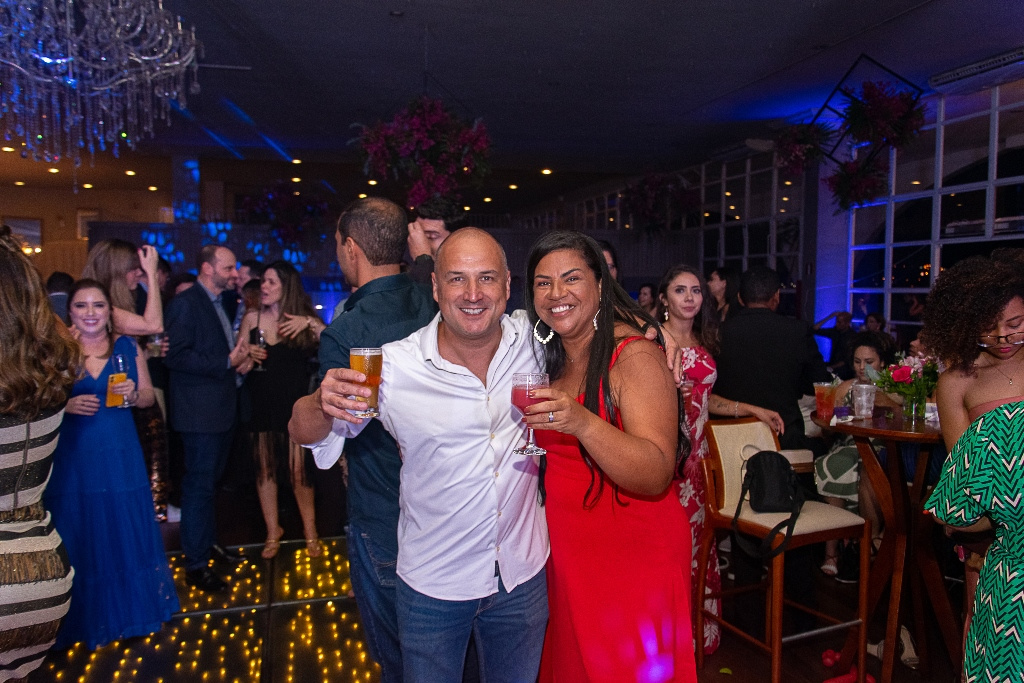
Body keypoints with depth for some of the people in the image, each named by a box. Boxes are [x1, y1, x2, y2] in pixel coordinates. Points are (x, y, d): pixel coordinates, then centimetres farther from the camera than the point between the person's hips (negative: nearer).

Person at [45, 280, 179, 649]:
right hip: (74, 457, -1)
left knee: (126, 528, 11)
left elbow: (149, 396, 6)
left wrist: (132, 394, -14)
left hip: (121, 455, 1)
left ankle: (132, 607, 31)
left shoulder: (128, 347, 1)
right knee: (81, 534, 8)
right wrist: (66, 404, -18)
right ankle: (88, 615, 28)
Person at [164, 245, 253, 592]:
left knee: (209, 481, 20)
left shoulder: (220, 303, 14)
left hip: (221, 408, 9)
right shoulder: (185, 303, -13)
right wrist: (228, 361, -23)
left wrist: (242, 358, 2)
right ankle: (195, 564, 8)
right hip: (199, 411, -9)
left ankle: (208, 542, 35)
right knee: (199, 484, -2)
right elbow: (176, 356, -22)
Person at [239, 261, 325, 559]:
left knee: (298, 471, -4)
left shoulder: (304, 319, 0)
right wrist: (246, 354, -9)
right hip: (261, 403, 3)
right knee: (264, 469, 8)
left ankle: (310, 532, 14)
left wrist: (311, 323, -22)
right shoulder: (252, 318, 6)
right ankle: (273, 531, 25)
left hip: (294, 403, -3)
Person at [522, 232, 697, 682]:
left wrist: (582, 422, -39)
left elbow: (656, 478, -27)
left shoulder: (636, 355, -17)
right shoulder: (551, 359, 5)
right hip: (568, 557, 7)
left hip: (633, 559, -6)